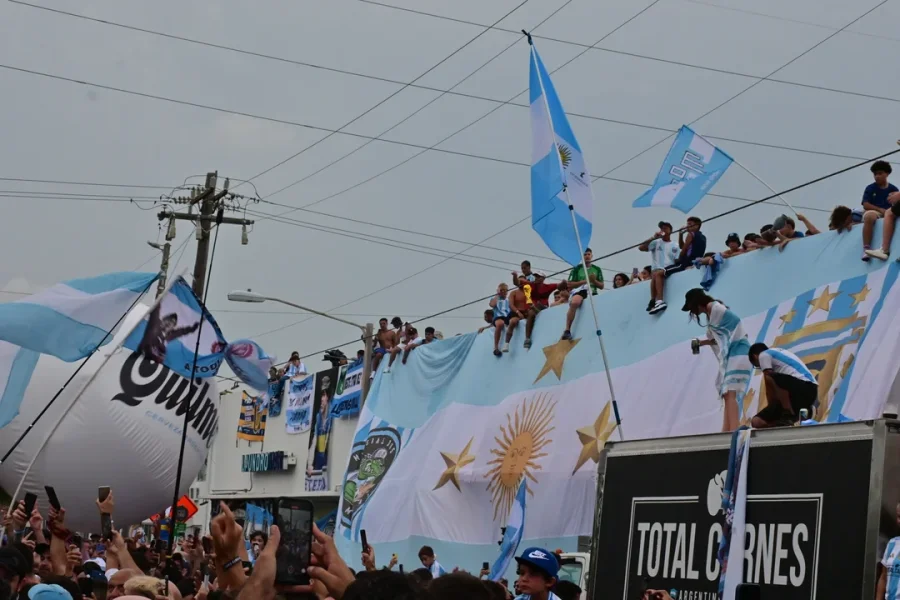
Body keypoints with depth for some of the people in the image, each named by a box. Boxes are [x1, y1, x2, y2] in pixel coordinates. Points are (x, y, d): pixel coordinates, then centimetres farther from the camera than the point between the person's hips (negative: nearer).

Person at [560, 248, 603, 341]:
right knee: (574, 302, -38)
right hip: (578, 291, -4)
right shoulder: (577, 269, 10)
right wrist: (584, 281, -7)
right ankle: (567, 330, -37)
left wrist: (594, 281, -2)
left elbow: (601, 286, 18)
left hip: (592, 293, 4)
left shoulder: (597, 269, 19)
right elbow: (569, 284, 3)